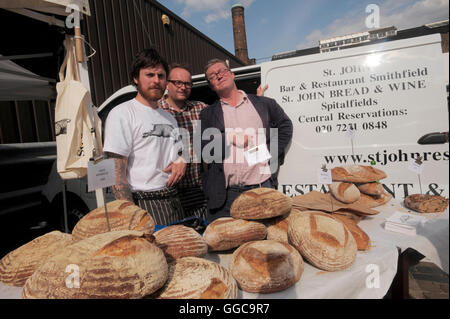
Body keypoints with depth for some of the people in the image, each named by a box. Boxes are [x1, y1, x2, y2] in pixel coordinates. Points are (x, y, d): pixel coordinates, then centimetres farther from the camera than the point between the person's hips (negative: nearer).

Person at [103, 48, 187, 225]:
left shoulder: (169, 118, 16)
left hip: (174, 202, 7)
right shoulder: (121, 114, -6)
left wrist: (181, 162, 2)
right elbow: (116, 173, -12)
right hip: (144, 205, -6)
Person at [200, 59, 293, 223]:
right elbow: (204, 151, 2)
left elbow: (285, 126, 19)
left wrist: (273, 155, 6)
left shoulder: (263, 104, 11)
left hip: (263, 187, 1)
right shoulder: (208, 114, 10)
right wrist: (230, 139, -9)